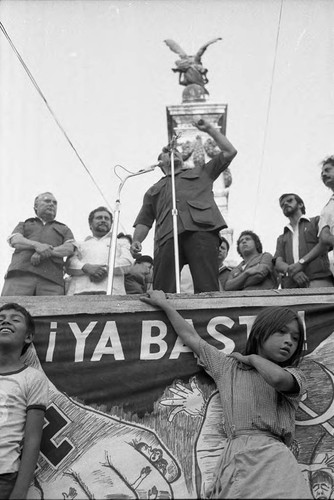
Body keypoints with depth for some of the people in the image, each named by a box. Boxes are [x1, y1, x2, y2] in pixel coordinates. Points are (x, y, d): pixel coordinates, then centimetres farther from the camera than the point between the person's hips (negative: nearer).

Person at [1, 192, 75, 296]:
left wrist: (47, 253, -10)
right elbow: (15, 241, 8)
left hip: (51, 280, 0)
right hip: (20, 275, 0)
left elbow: (69, 249, 10)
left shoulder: (64, 229, 31)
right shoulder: (23, 225, 31)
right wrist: (37, 245, -13)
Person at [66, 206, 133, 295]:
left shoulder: (121, 241, 30)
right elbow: (70, 264, 12)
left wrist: (106, 269, -7)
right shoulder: (80, 244, 31)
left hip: (110, 291, -1)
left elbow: (127, 261, 11)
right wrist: (86, 268, -10)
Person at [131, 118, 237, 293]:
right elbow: (144, 221, 24)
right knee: (162, 291, -16)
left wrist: (210, 129, 32)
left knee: (207, 288, -18)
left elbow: (229, 152, 30)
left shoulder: (201, 173, 35)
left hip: (201, 229, -1)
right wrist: (136, 241, 4)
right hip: (167, 238, 1)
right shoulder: (154, 190, 36)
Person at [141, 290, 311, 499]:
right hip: (236, 456, 2)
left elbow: (278, 378, -12)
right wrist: (165, 304, 38)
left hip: (272, 456, -1)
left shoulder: (294, 375, 13)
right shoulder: (227, 366, 20)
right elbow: (191, 337, 29)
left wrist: (252, 358, 8)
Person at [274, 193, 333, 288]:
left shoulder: (316, 221, 22)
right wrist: (291, 271, -12)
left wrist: (301, 263, -13)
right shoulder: (281, 239, 32)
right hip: (291, 286, 3)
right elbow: (278, 264, 14)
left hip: (319, 280, -3)